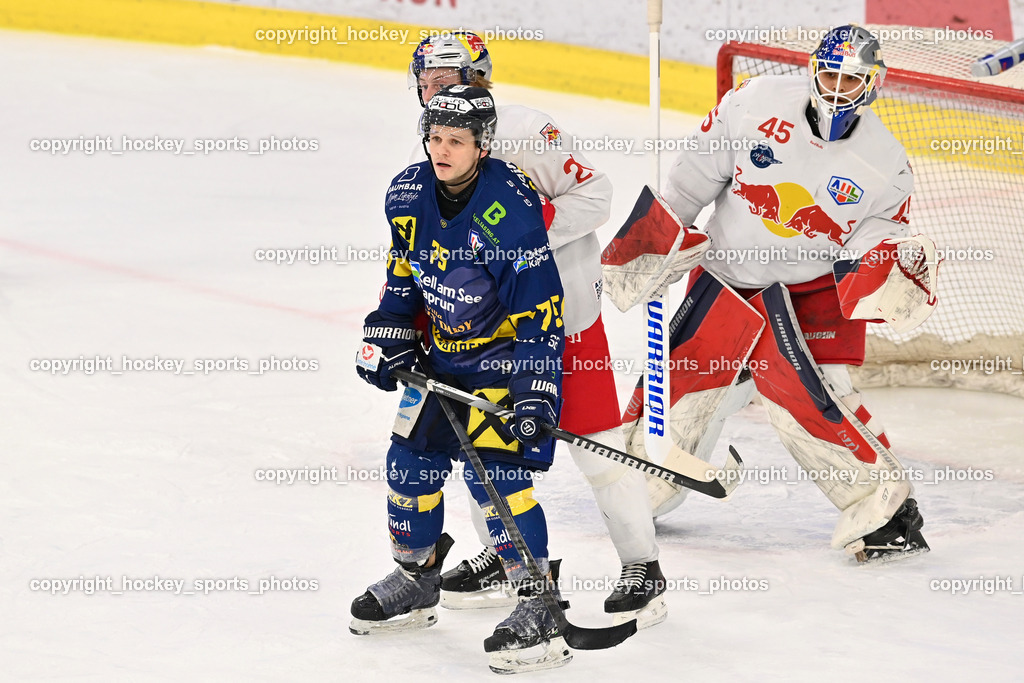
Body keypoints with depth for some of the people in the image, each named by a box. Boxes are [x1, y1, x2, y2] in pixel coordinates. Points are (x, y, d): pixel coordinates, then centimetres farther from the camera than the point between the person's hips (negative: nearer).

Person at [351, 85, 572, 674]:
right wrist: (388, 338, 6)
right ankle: (417, 580, 32)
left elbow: (541, 313, -24)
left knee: (493, 468, -18)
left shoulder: (513, 210, -27)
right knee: (411, 459, 10)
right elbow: (403, 276, 13)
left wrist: (536, 394, -27)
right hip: (444, 351, 7)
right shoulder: (409, 194, -6)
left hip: (507, 352, -7)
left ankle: (541, 607, -12)